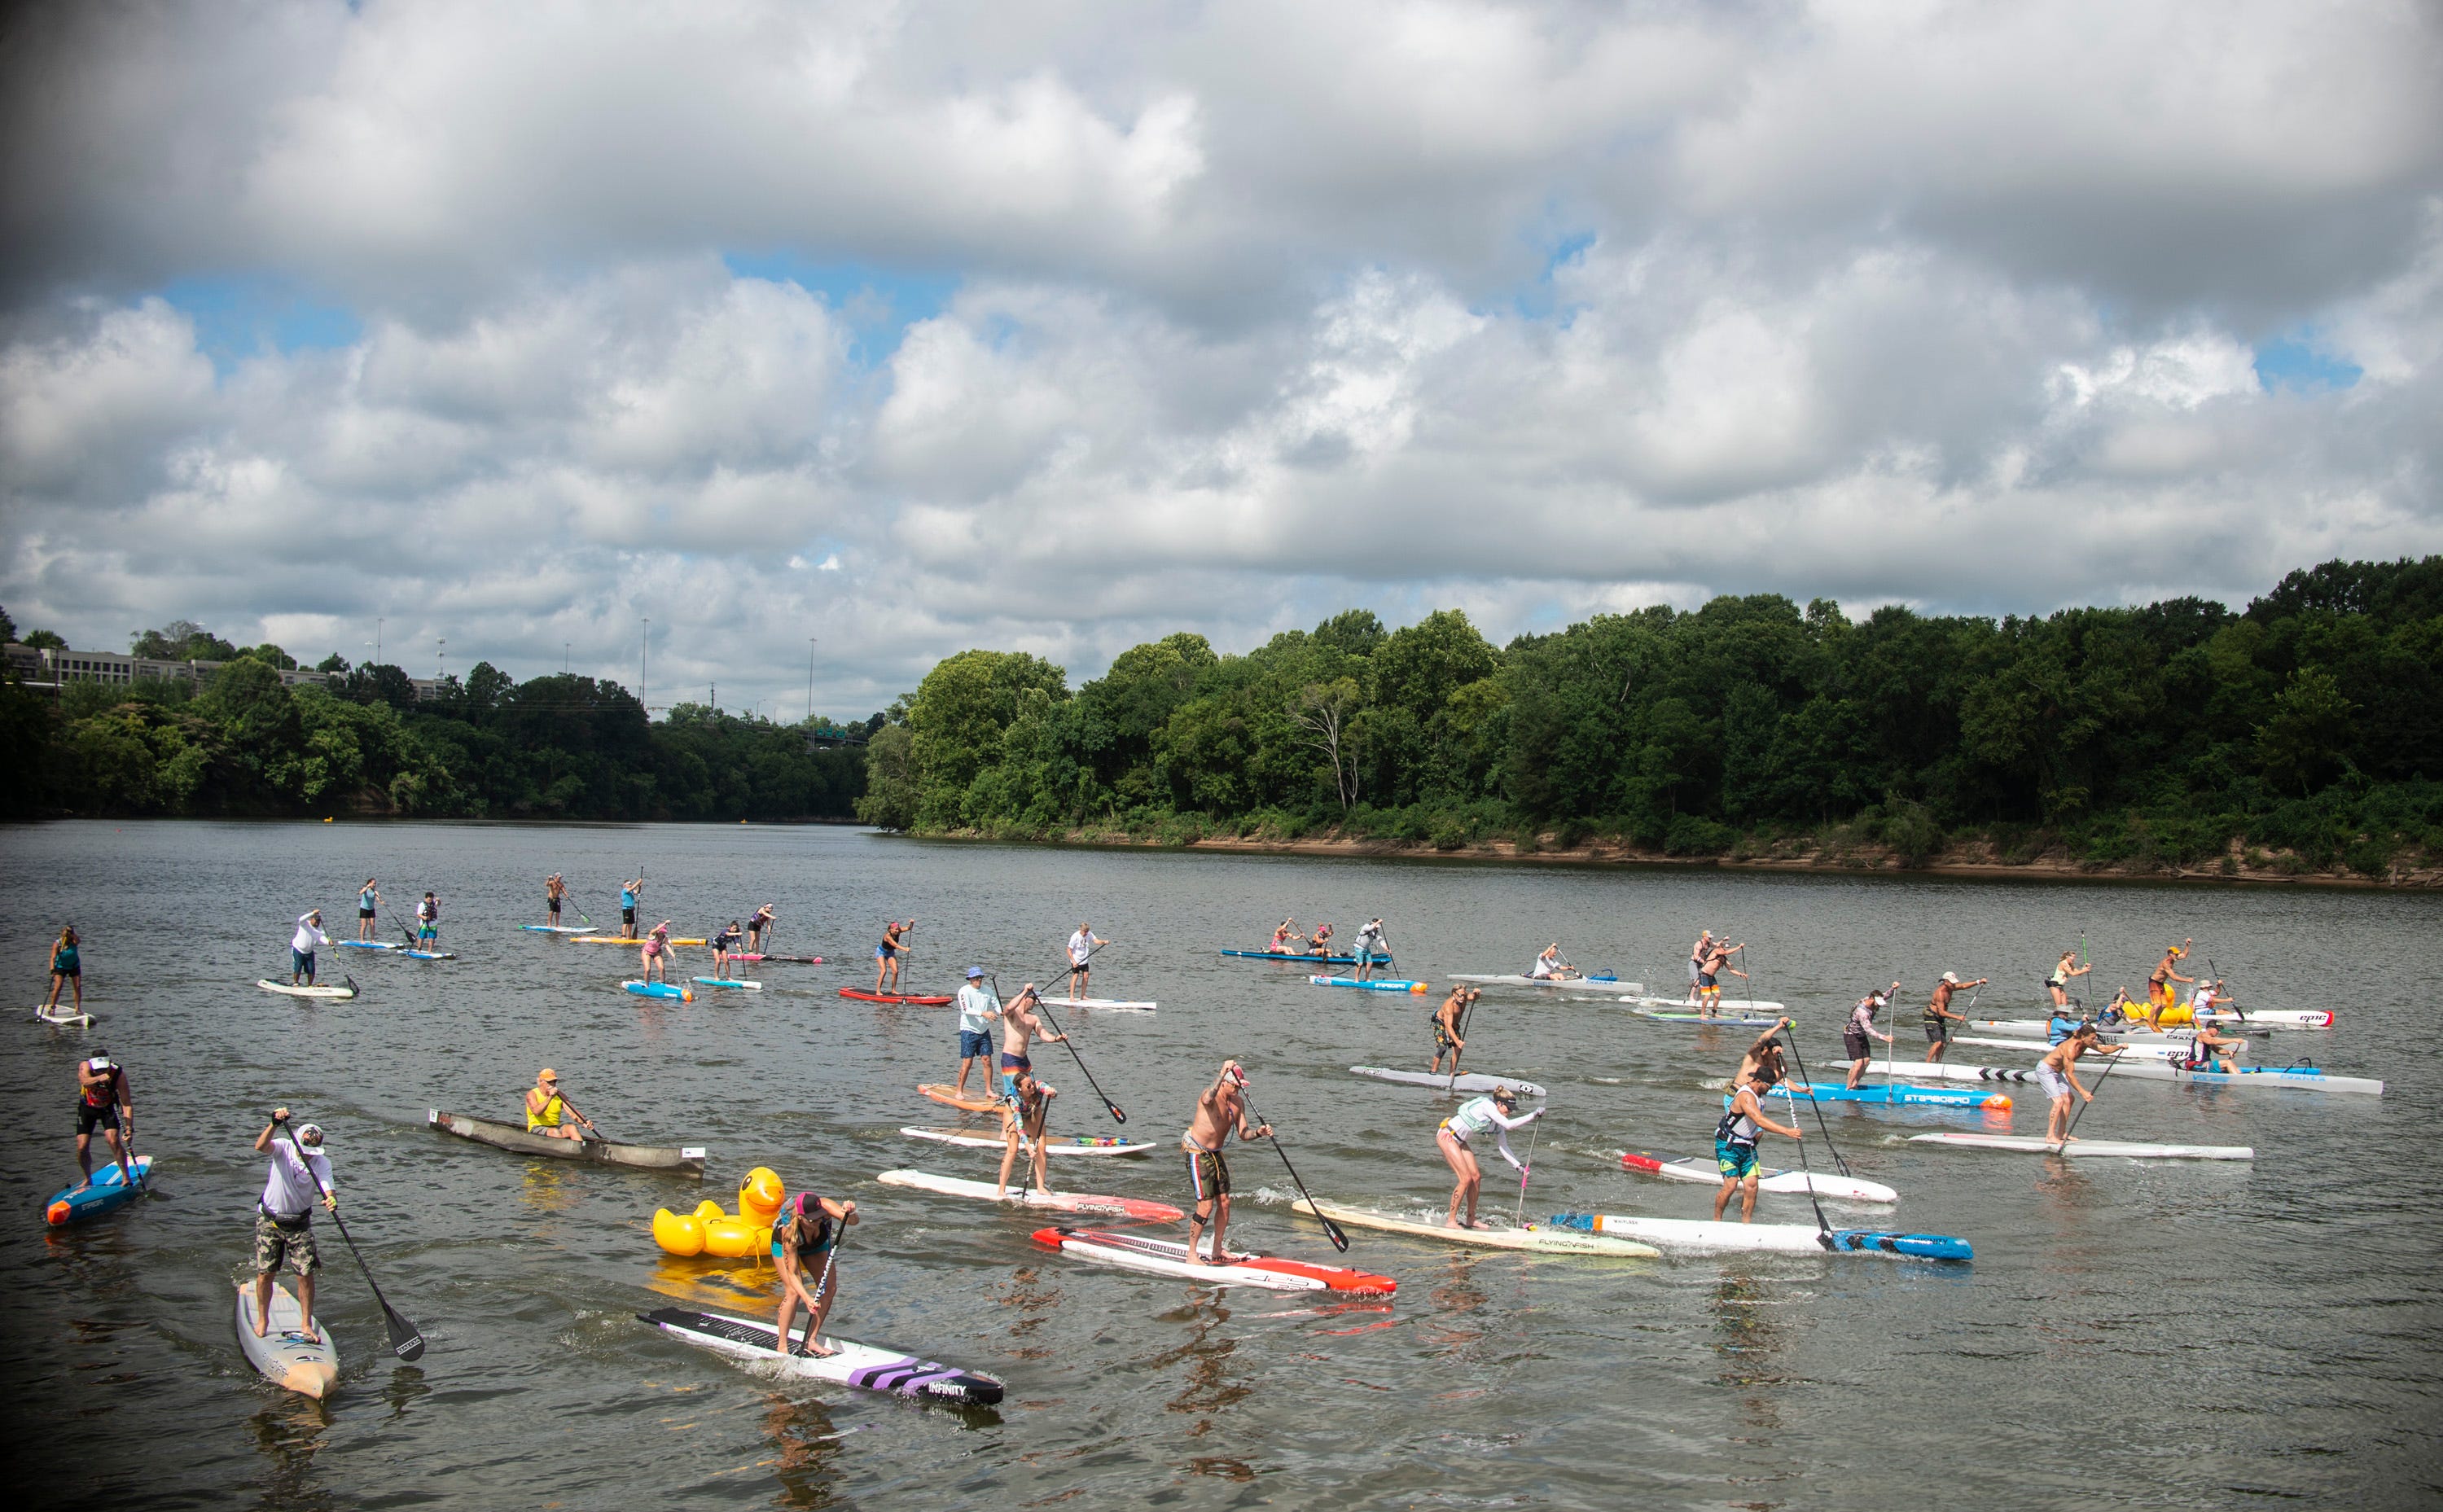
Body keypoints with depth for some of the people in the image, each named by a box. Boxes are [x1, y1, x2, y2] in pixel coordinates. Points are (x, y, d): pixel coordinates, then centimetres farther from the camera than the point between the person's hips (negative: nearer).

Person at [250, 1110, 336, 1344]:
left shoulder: (322, 1163, -11)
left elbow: (327, 1188, -25)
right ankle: (262, 1320, 23)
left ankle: (306, 1325, 8)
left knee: (306, 1275, -4)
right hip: (269, 1220, -1)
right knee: (264, 1273, 3)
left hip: (300, 1223, 1)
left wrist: (331, 1199, -48)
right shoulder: (283, 1148, -13)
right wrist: (274, 1124, -51)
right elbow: (261, 1147, -34)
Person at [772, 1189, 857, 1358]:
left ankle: (812, 1341, 4)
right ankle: (781, 1346, -6)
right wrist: (807, 1298, -49)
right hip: (785, 1245, -4)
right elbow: (792, 1272, -38)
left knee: (830, 1288, -7)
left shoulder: (825, 1206, -38)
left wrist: (850, 1214, -70)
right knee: (794, 1292, -20)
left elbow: (853, 1221, -47)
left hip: (817, 1244, 4)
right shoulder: (789, 1231, -42)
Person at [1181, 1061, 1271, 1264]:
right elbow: (1207, 1100, -47)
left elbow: (1243, 1133, 3)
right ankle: (1191, 1253, 2)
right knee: (1206, 1206, -10)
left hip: (1216, 1154, 8)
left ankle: (1217, 1250, 23)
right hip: (1197, 1153, -8)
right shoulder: (1211, 1094, -20)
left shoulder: (1238, 1102, 3)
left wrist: (1258, 1132, -18)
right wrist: (1222, 1074, -54)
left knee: (1224, 1202, 8)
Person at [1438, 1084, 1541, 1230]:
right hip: (1447, 1135, -9)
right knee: (1466, 1179, -13)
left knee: (1476, 1177, 5)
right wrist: (1534, 1115, -29)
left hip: (1459, 1141, 9)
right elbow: (1508, 1125, -30)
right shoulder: (1487, 1105, -21)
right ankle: (1450, 1221, -7)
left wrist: (1518, 1166, -2)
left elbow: (1503, 1147, 9)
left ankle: (1471, 1220, 16)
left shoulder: (1498, 1123, 5)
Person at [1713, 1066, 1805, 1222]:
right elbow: (1760, 1121, -41)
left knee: (1751, 1185, -4)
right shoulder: (1746, 1096, -27)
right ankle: (1716, 1220, 4)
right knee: (1731, 1185, -15)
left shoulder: (1759, 1091, 3)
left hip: (1748, 1146, 8)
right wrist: (1787, 1131, -47)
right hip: (1728, 1145, -8)